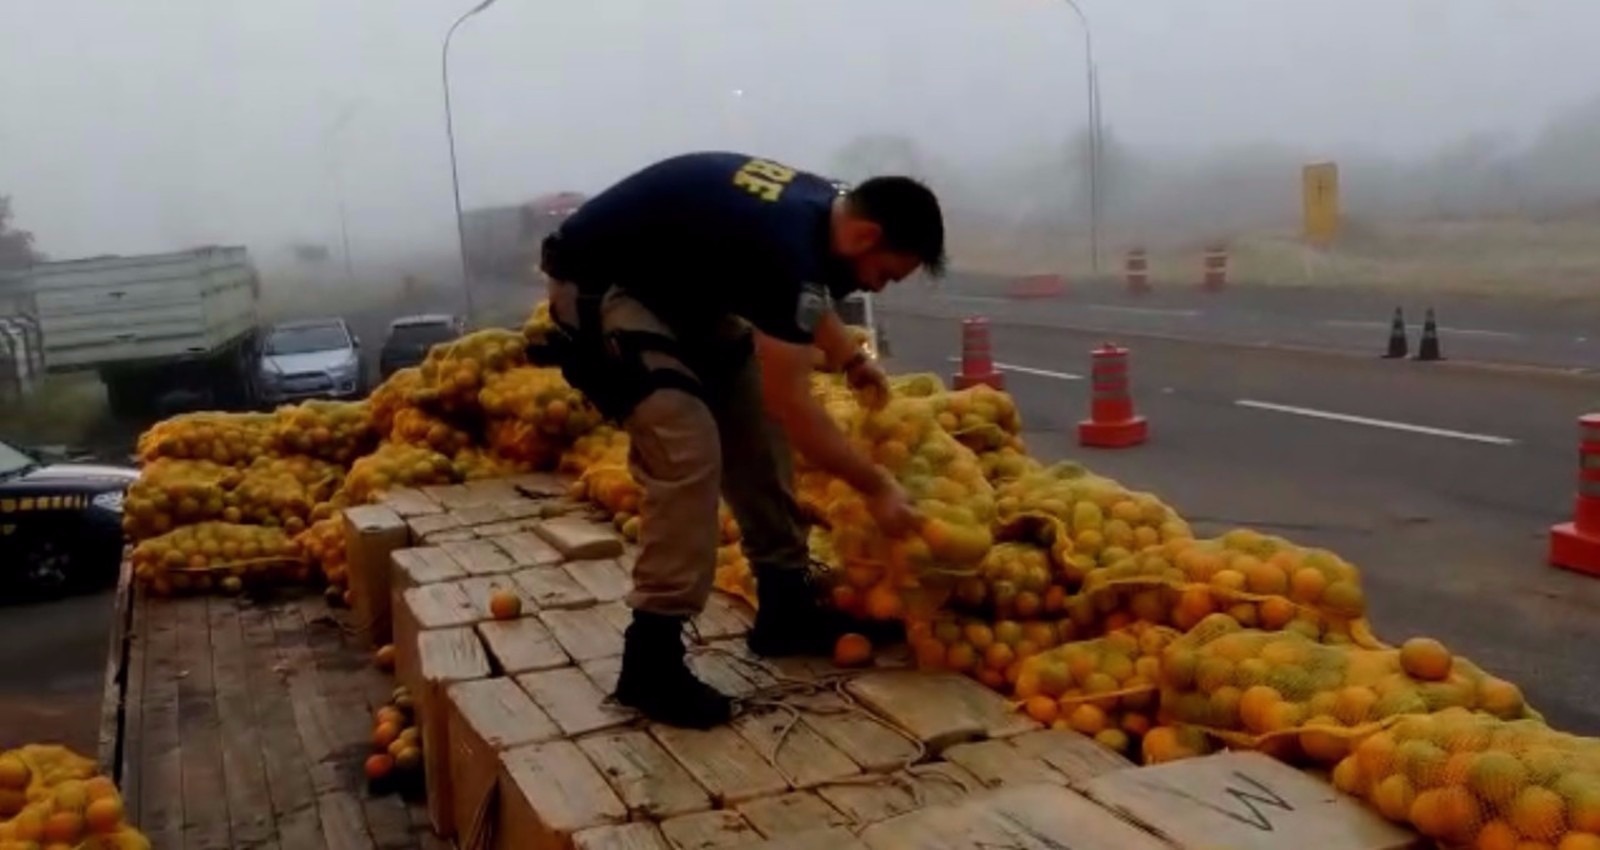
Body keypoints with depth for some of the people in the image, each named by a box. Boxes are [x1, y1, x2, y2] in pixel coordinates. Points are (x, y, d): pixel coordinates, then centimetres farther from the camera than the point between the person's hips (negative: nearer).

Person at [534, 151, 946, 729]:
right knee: (688, 452, -22)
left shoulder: (820, 207, -1)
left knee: (757, 430, 6)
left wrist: (851, 359, 13)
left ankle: (785, 609, 17)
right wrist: (875, 487, -18)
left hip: (678, 285, 10)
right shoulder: (786, 242, -30)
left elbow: (801, 298, 23)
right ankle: (651, 659, -14)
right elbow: (790, 403, -26)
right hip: (599, 289, -10)